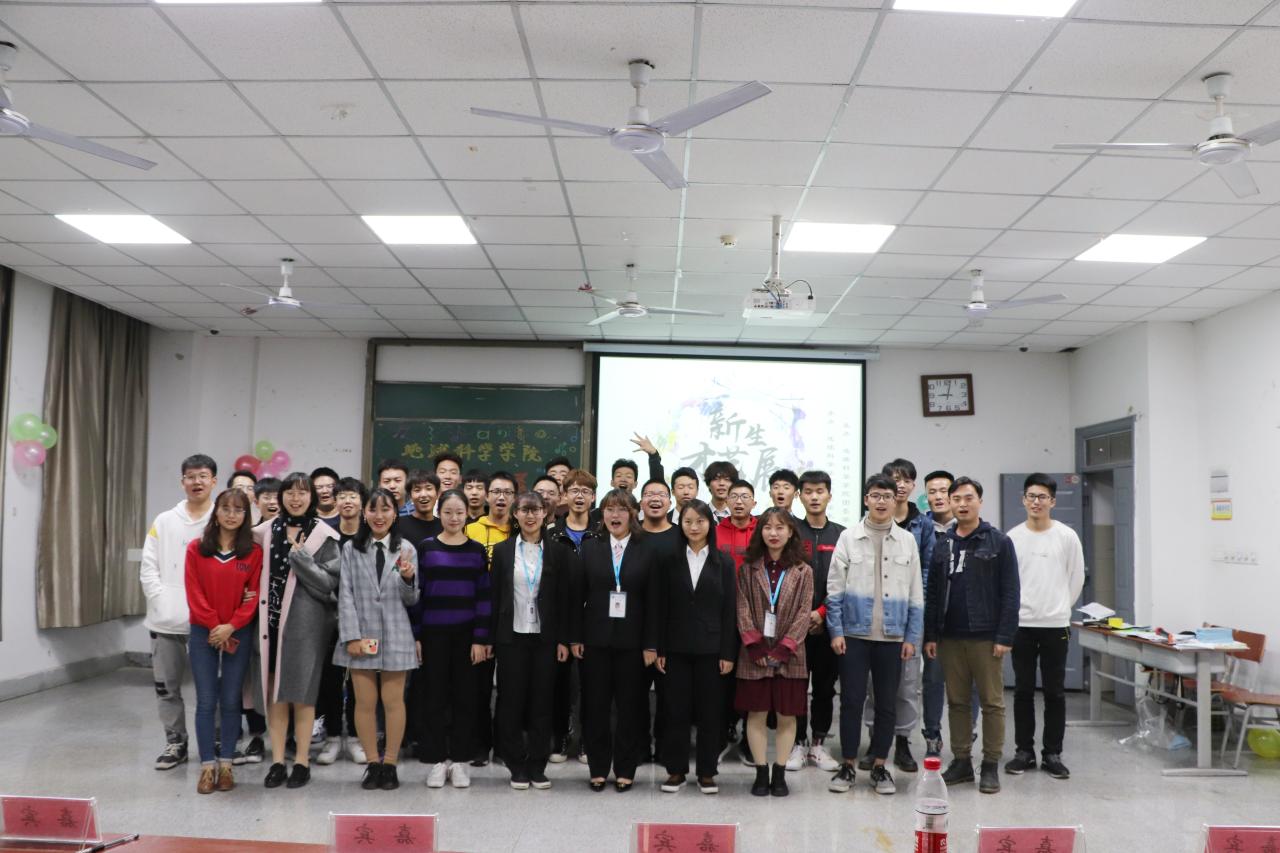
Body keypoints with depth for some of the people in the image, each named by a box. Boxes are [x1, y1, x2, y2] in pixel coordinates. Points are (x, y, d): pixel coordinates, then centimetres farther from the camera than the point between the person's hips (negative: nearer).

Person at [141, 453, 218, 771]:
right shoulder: (164, 521, 10)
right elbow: (148, 568, 6)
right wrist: (163, 601, -6)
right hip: (167, 620, 4)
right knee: (166, 686, 9)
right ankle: (176, 743, 22)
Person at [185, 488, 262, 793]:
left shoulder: (253, 552, 0)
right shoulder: (196, 548, 0)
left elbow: (254, 595, -3)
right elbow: (194, 594, -3)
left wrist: (231, 626, -13)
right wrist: (214, 627, -10)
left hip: (238, 634, 0)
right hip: (203, 633, 0)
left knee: (230, 700, 5)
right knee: (206, 701, 2)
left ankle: (226, 765, 14)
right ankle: (207, 766, 8)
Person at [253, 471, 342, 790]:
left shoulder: (323, 535, -3)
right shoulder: (267, 530, 8)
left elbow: (329, 582, -10)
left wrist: (299, 554, -14)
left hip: (306, 622, -3)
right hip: (272, 620, 3)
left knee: (301, 691, 2)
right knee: (274, 692, 6)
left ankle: (302, 761, 13)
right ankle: (277, 761, 16)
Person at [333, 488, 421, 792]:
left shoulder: (406, 549, 4)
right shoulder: (351, 549, 4)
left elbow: (411, 600, 5)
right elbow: (346, 595, 0)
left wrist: (407, 579, -16)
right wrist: (352, 636, -8)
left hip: (395, 635, 0)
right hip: (361, 634, 0)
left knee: (393, 701, 3)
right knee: (365, 702, 4)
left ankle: (390, 764, 15)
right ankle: (373, 764, 17)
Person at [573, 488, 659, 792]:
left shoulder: (646, 552, 2)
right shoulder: (590, 548, 5)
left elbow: (652, 601, -1)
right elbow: (579, 596, 3)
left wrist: (651, 644, -5)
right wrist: (575, 638, -3)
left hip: (631, 641, -1)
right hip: (596, 639, 1)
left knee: (629, 707, 5)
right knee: (596, 706, 6)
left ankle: (625, 770, 16)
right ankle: (598, 769, 17)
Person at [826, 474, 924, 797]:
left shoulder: (907, 540, 3)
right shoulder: (848, 537, -1)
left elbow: (915, 594, 5)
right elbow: (835, 589, -1)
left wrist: (912, 637, 1)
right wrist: (836, 631, -6)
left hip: (892, 635, 1)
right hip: (855, 633, -1)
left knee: (886, 704, 8)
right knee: (851, 701, 3)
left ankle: (879, 767, 21)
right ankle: (847, 766, 15)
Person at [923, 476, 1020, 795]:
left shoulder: (999, 542, -1)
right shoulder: (943, 545, 11)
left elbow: (1010, 593, -5)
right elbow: (933, 594, 12)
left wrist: (1005, 636, -12)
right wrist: (930, 634, 7)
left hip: (985, 637, -4)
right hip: (950, 638, 4)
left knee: (992, 702, 3)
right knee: (957, 702, 10)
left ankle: (991, 765, 12)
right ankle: (961, 761, 19)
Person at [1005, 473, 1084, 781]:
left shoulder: (1067, 536, -1)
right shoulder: (1013, 537, 0)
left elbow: (1077, 578, 8)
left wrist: (1060, 608, 10)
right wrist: (1015, 609, 5)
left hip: (1056, 625, 0)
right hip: (1022, 624, 0)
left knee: (1055, 692, 4)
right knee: (1023, 690, 6)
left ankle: (1052, 754, 14)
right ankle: (1024, 751, 15)